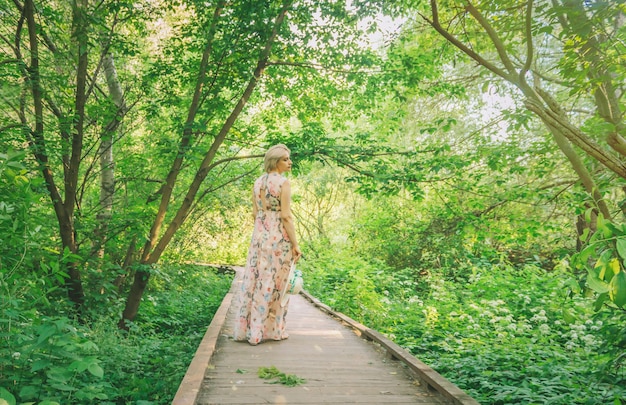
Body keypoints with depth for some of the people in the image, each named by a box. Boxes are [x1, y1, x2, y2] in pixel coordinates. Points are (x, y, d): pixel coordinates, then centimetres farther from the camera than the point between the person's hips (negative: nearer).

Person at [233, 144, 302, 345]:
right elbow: (286, 216, -15)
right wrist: (295, 245, -11)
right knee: (275, 283, 2)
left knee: (254, 280, 9)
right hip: (279, 237, -6)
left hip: (259, 236, 6)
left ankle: (246, 328, 15)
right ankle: (271, 330, 10)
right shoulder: (283, 182, -11)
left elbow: (255, 213, 12)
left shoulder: (257, 182, 9)